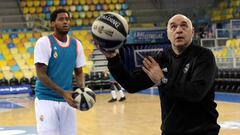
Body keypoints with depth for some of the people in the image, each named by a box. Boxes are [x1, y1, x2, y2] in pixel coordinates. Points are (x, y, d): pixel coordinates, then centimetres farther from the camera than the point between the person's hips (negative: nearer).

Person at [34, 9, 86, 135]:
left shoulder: (76, 44, 6)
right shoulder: (44, 42, -9)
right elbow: (41, 74, -13)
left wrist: (82, 89, -7)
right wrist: (63, 93, -22)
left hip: (67, 100, 5)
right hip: (46, 99, -5)